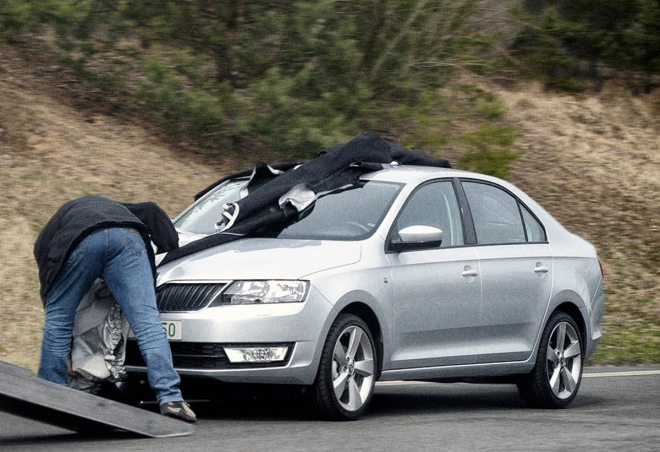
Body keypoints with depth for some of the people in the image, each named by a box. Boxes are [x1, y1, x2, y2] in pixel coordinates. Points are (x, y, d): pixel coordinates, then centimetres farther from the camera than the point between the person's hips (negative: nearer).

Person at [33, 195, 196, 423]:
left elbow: (48, 285, 30)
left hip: (82, 241, -2)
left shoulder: (44, 239, 38)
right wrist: (171, 247, 34)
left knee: (58, 319, 17)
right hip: (127, 239, 2)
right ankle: (171, 399, -15)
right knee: (147, 321, -4)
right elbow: (150, 211, 30)